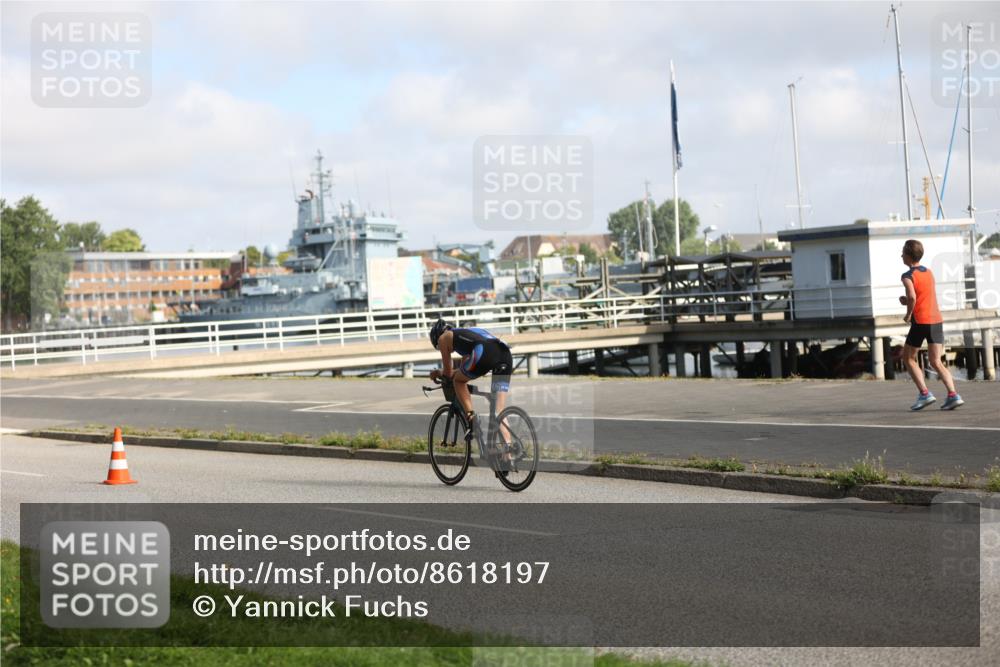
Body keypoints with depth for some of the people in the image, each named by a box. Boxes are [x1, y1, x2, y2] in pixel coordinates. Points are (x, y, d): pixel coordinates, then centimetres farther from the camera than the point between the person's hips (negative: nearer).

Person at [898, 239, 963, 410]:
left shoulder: (908, 276, -8)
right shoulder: (929, 272, 15)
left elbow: (912, 297, -25)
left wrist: (908, 314, -9)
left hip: (920, 322, -6)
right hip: (937, 320, 6)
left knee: (908, 358, 11)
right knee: (936, 362, 6)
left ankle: (924, 393, 0)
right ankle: (953, 395, -11)